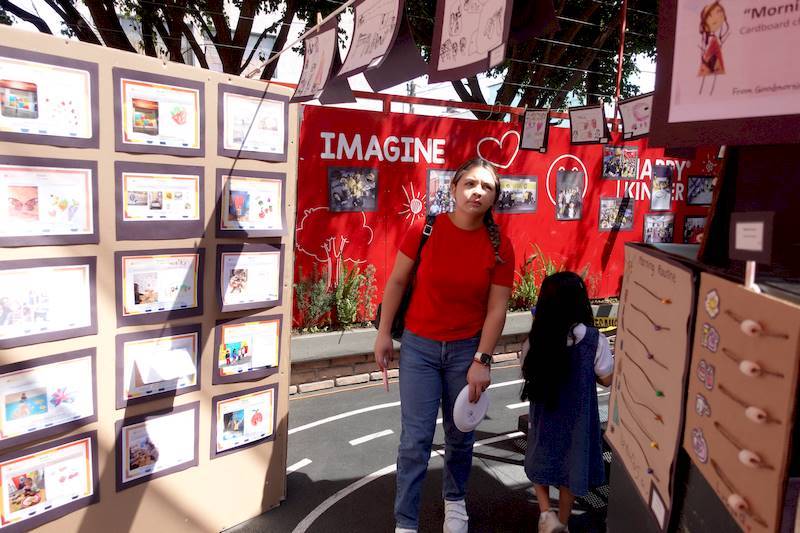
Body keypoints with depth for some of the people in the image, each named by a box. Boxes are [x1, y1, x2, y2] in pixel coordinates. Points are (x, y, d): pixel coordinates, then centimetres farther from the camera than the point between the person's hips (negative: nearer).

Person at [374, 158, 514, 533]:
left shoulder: (500, 248, -8)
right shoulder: (424, 230, -11)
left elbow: (496, 309, -5)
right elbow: (396, 282, -1)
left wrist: (481, 361, -8)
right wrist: (384, 333, 0)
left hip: (467, 349, 1)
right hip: (419, 347, -1)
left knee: (461, 435, 16)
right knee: (415, 439, 1)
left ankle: (454, 499, 44)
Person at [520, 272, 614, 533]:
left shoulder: (536, 338, -15)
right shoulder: (594, 339, -18)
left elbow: (526, 373, -2)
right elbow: (607, 380, -7)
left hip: (544, 413, 1)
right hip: (577, 416, 0)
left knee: (541, 460, 23)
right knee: (570, 464, 18)